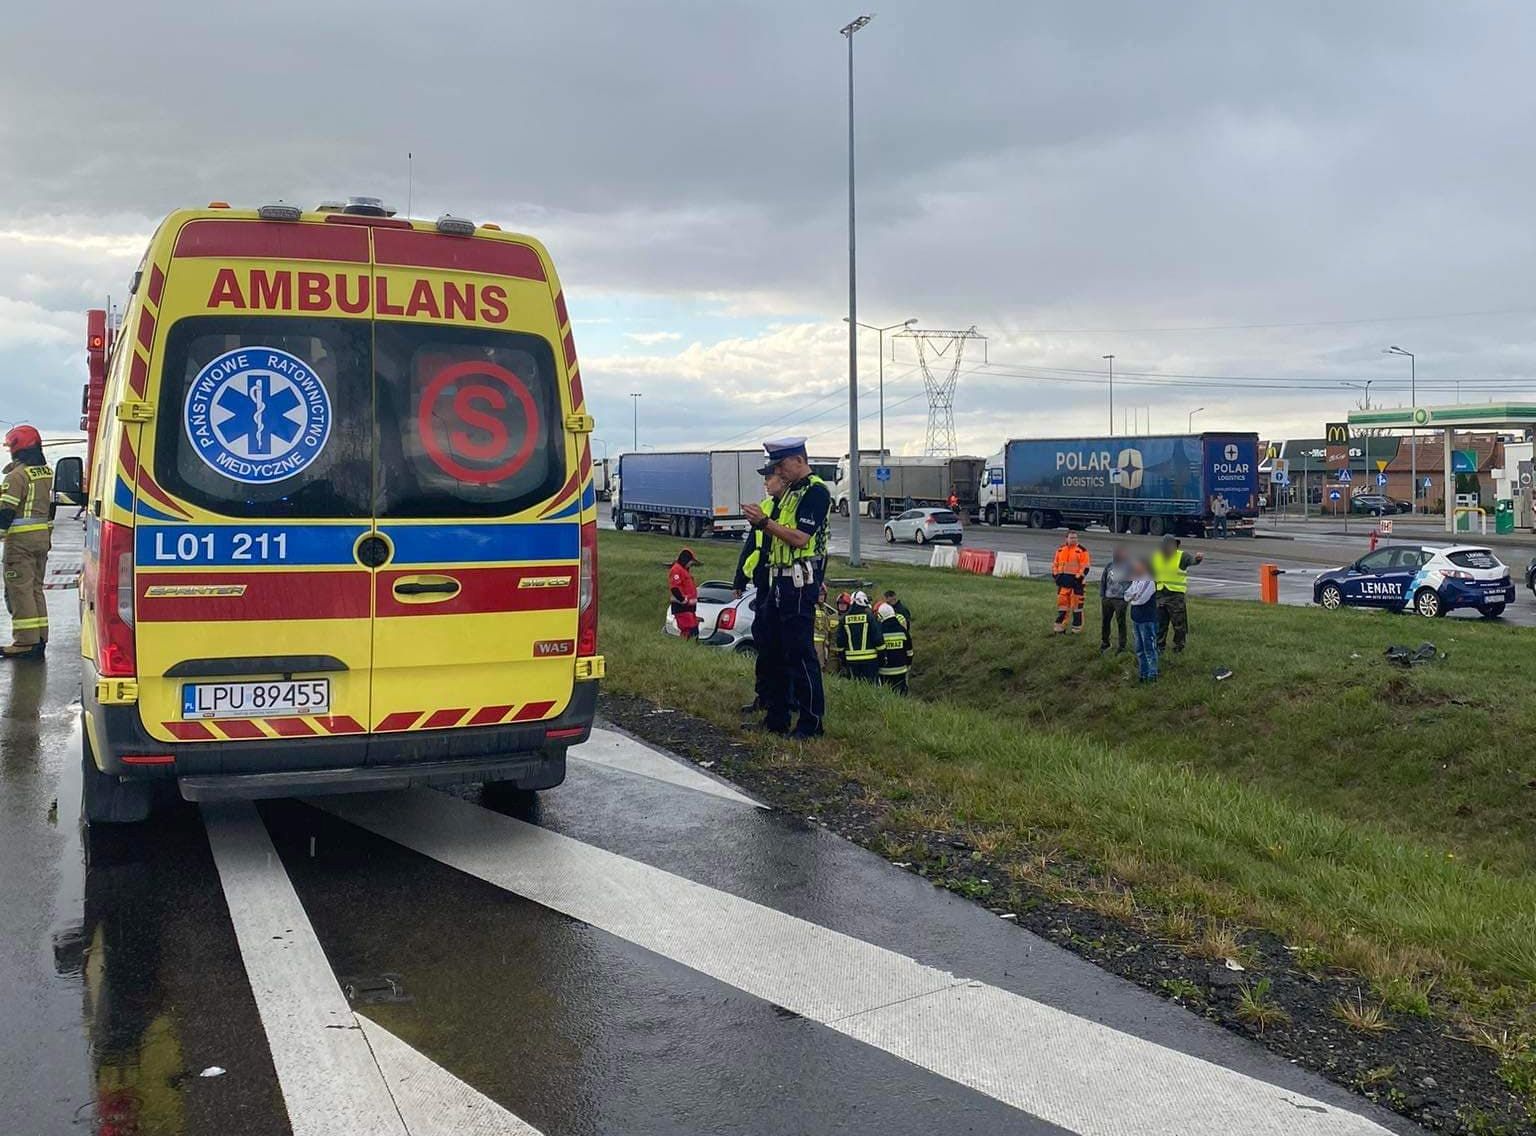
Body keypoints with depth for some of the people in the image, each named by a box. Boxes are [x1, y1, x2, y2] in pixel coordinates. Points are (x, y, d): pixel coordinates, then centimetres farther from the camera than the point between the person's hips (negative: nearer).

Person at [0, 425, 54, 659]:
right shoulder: (47, 472, 12)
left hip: (21, 539, -8)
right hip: (43, 537, 8)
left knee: (20, 589, -4)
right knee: (36, 587, 15)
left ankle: (26, 642, -5)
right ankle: (40, 639, 17)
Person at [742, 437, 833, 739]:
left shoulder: (816, 492, -12)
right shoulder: (789, 492, 18)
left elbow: (800, 538, -20)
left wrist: (766, 521, -16)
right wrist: (760, 520, 7)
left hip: (800, 583, -10)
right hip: (780, 581, 10)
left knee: (800, 652, -7)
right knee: (777, 650, 13)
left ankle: (812, 722, -1)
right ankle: (777, 717, 21)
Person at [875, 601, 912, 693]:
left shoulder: (879, 630, -10)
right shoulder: (902, 630, 1)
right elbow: (909, 651, 8)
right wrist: (909, 665, 21)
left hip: (885, 671, -3)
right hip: (900, 669, 3)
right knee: (901, 693, 10)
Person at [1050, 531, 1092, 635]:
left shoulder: (1082, 551, -3)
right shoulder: (1060, 550, 11)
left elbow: (1085, 567, -7)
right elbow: (1055, 564, 17)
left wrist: (1079, 578, -15)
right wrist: (1056, 575, 5)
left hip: (1076, 581, -4)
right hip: (1063, 581, 4)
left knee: (1077, 605, 0)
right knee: (1061, 603, 8)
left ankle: (1077, 628, 8)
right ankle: (1059, 627, 15)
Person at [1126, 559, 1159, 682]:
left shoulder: (1150, 580, -14)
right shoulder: (1135, 579, 11)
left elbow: (1141, 599, -20)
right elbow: (1127, 595, 10)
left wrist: (1131, 598, -2)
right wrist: (1133, 597, -11)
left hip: (1148, 619, -8)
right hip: (1136, 617, 8)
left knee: (1149, 648, -3)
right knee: (1139, 649, 15)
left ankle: (1152, 675, 3)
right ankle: (1143, 673, 24)